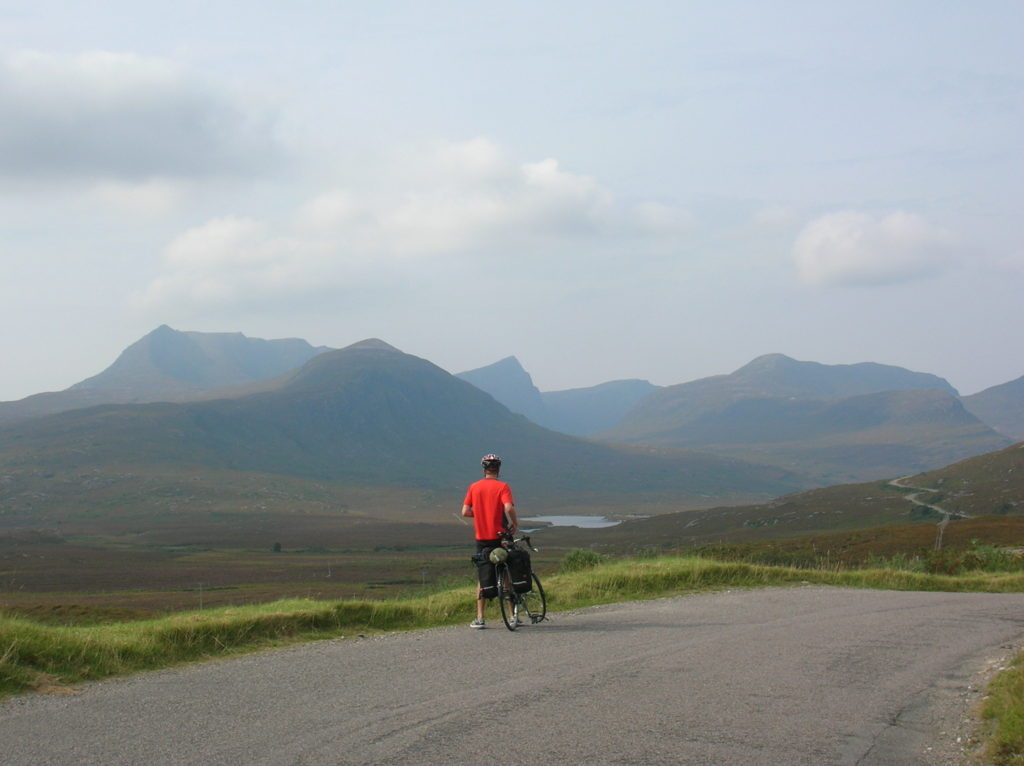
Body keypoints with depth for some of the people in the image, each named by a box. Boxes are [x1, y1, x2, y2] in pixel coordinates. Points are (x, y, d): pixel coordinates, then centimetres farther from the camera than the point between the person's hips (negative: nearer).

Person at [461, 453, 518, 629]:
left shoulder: (474, 487, 3)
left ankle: (480, 618, 5)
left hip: (481, 538, 3)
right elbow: (509, 508, -23)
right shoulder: (502, 486, -8)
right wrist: (515, 523, -6)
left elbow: (465, 512, 0)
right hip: (500, 536, -3)